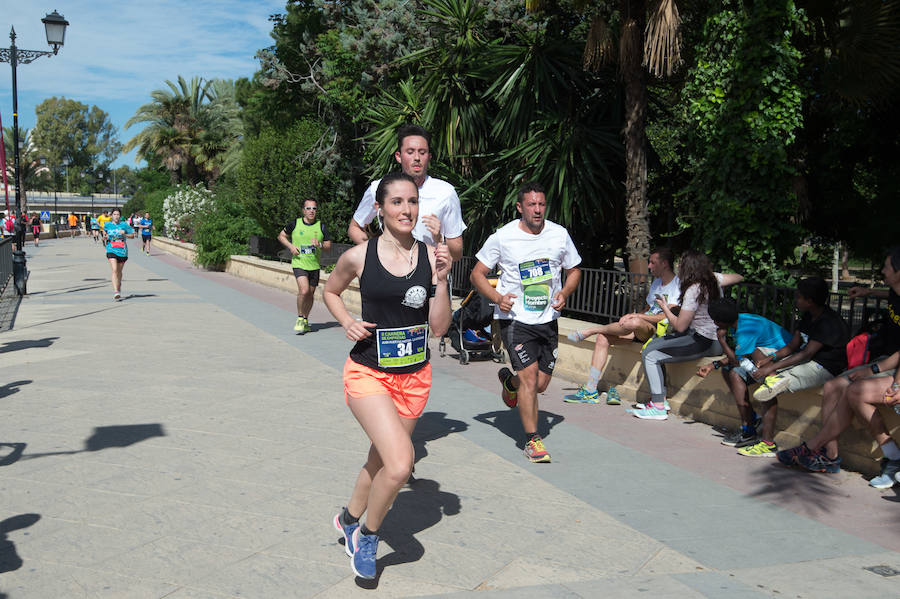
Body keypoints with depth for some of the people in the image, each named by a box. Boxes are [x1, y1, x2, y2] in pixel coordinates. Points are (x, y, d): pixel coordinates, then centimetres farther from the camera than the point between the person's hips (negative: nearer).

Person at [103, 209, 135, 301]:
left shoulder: (124, 225, 2)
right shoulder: (107, 225, 4)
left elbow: (132, 236, 7)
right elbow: (104, 236, 16)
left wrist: (124, 234, -11)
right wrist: (105, 237, -7)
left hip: (122, 251, 1)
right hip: (111, 250, -1)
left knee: (119, 271, 14)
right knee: (114, 270, -17)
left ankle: (118, 288, 38)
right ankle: (116, 292, -23)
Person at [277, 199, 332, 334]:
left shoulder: (321, 226, 2)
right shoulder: (295, 224, -2)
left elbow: (329, 245, 6)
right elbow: (281, 236, 12)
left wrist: (320, 244, -16)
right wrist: (290, 246, -5)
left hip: (315, 265, 3)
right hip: (299, 263, -3)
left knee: (310, 294, 10)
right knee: (304, 290, -21)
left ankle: (305, 320, 30)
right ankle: (300, 318, 0)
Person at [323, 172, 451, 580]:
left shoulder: (431, 256, -4)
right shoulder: (358, 256, -9)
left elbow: (438, 329, -3)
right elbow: (330, 290, 12)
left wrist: (441, 281, -15)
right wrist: (347, 323, -5)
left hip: (415, 377, 3)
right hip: (368, 374, -3)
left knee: (381, 462, 18)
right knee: (400, 463, -19)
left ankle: (349, 519, 48)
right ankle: (367, 537, 10)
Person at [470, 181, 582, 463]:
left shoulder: (559, 234, 2)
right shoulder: (503, 237, -7)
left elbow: (574, 271, 14)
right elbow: (477, 274, -1)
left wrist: (563, 293, -7)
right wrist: (497, 297, -18)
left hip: (548, 320, 4)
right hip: (515, 318, -4)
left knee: (541, 384, 9)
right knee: (529, 377, -15)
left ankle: (509, 380, 43)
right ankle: (532, 440, 0)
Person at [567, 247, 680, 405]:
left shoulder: (677, 285, -6)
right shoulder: (656, 282, 22)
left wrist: (637, 316, -18)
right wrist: (632, 316, 5)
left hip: (660, 331, -9)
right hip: (640, 331, 9)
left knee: (634, 323, -40)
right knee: (603, 337, -10)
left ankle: (589, 331, -17)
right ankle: (590, 390, -13)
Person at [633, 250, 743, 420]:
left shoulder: (693, 290, -19)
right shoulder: (714, 279, 6)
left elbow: (680, 326, -16)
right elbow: (739, 277, 27)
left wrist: (665, 307, 1)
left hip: (703, 342, -10)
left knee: (649, 354, -12)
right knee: (652, 346, 13)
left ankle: (659, 407, -12)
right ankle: (661, 398, 13)